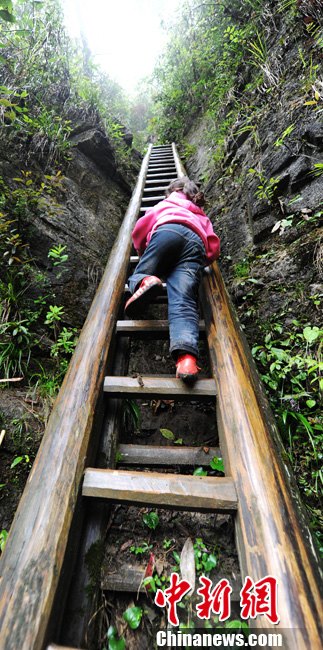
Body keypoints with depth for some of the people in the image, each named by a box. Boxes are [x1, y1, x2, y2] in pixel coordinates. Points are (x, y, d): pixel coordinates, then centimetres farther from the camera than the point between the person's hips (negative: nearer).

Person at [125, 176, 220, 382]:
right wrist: (198, 264, 38)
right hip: (196, 243, 2)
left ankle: (144, 282, -28)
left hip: (169, 231, -1)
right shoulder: (203, 217, 43)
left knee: (140, 274, 8)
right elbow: (214, 249, 26)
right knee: (184, 301, -19)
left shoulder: (164, 205, 39)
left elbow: (139, 230, 27)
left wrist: (144, 254, 42)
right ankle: (186, 355, -42)